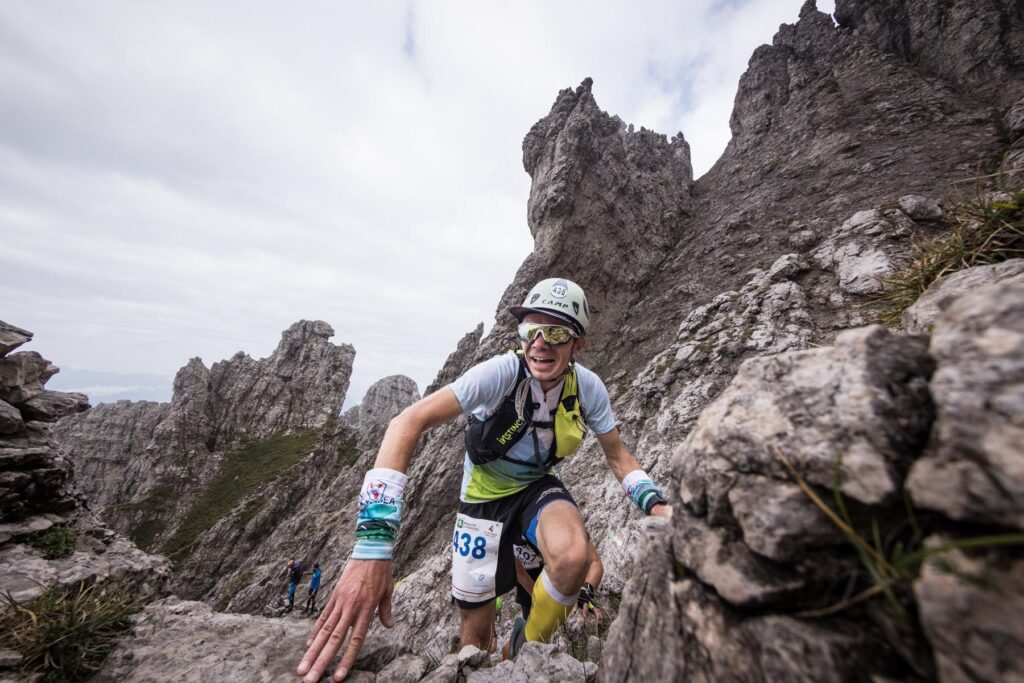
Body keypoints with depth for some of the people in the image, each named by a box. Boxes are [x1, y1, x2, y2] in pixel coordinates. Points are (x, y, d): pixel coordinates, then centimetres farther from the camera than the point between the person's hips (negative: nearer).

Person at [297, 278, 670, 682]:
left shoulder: (588, 387, -17)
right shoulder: (502, 371, -31)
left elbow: (617, 455, -2)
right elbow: (408, 423, -38)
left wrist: (653, 502, -21)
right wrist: (372, 546, -44)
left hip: (537, 489, 2)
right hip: (485, 497, -2)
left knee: (574, 558, -29)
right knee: (475, 632, 8)